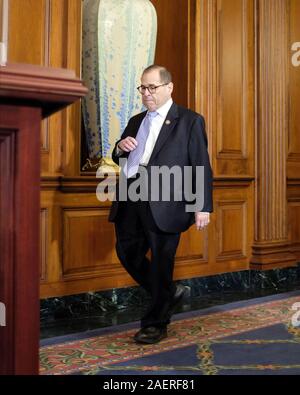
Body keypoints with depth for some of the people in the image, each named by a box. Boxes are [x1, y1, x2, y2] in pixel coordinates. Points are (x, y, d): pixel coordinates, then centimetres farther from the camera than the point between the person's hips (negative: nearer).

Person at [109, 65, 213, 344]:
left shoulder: (189, 121, 2)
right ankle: (169, 293, 32)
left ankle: (156, 324, 18)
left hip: (163, 203, -6)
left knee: (160, 261, 2)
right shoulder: (136, 121, 19)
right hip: (130, 200, 6)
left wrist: (203, 207, -10)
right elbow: (120, 159, 26)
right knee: (127, 253, 10)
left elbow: (202, 166, -3)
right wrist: (119, 148, 2)